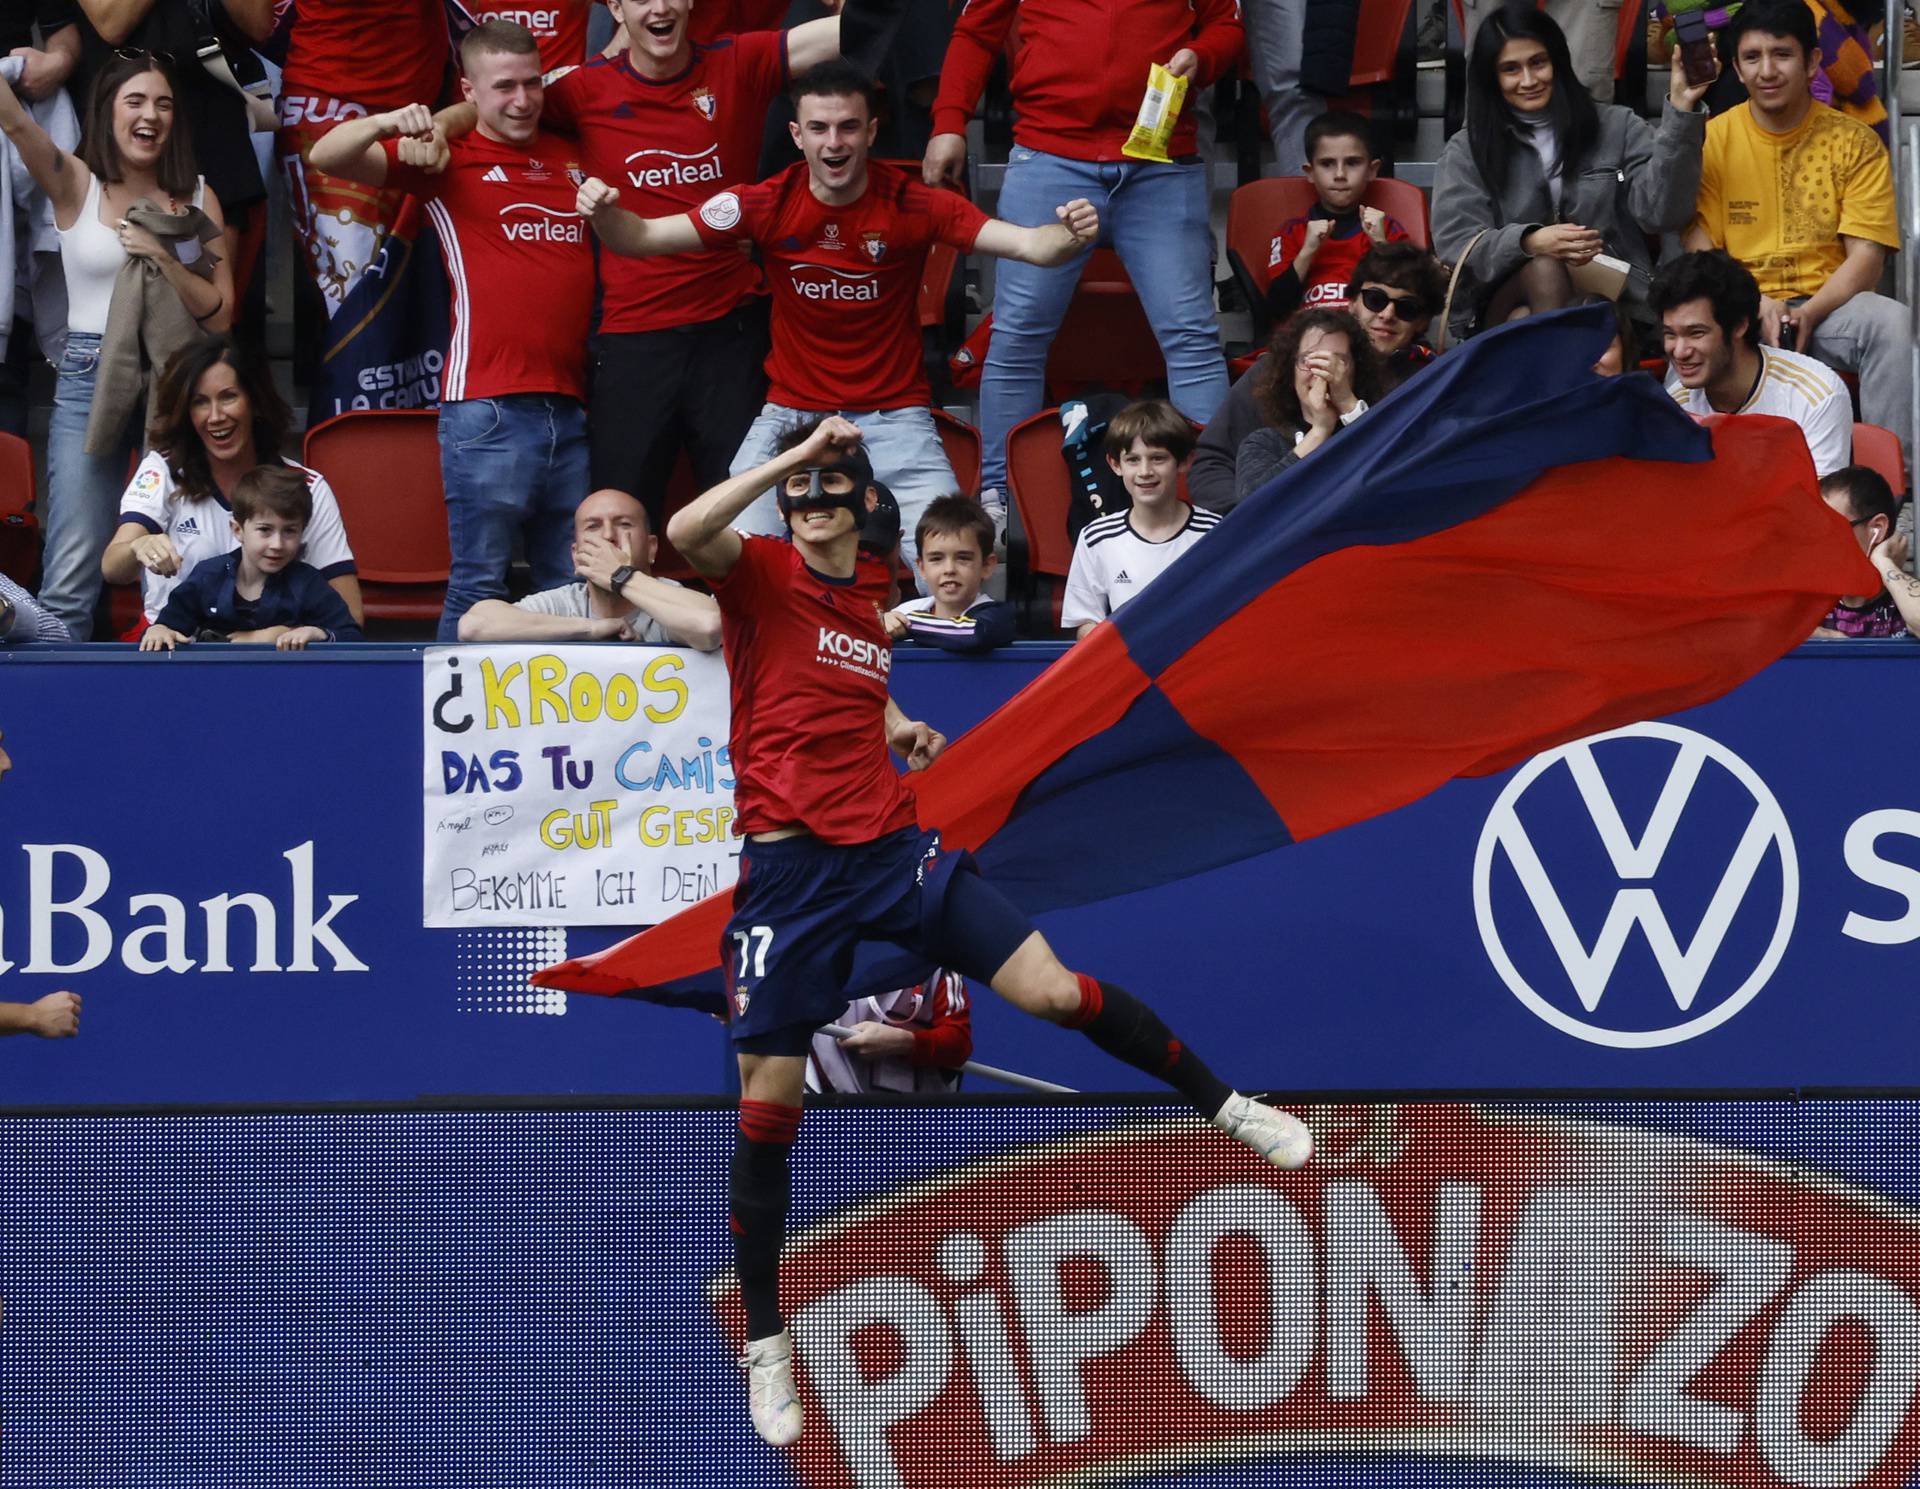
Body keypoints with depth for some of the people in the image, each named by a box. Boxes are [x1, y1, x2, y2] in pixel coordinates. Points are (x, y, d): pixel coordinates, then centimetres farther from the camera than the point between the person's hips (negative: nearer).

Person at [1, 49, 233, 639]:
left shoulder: (196, 198, 7)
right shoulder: (75, 185, 1)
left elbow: (219, 315, 4)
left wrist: (163, 258, -12)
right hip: (90, 383, -2)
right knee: (72, 574, -8)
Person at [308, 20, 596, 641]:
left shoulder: (571, 158, 18)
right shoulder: (449, 158, 5)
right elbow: (328, 158, -5)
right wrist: (385, 123, -23)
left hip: (568, 403, 5)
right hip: (488, 404, -5)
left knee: (570, 588, 7)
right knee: (479, 584, -7)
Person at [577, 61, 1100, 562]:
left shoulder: (912, 204, -10)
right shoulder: (770, 205, -7)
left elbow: (1026, 244, -18)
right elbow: (644, 237, -6)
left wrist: (1066, 236, -40)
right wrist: (603, 213, -28)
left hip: (894, 418, -1)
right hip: (791, 413, 1)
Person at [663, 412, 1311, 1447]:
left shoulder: (871, 603, 13)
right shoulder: (761, 576, -4)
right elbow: (685, 535, -27)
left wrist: (901, 729, 15)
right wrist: (792, 455, -24)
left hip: (892, 846, 4)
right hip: (790, 868, -4)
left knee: (1056, 991, -7)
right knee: (768, 1105, 0)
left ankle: (1225, 1106, 14)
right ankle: (764, 1348, 12)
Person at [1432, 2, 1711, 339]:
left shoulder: (1617, 128, 12)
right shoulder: (1465, 152, 11)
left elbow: (1661, 213, -3)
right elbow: (1455, 247, -2)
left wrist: (1680, 111, -12)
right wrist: (1529, 243, -22)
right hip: (1503, 308, 0)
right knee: (1544, 268, -34)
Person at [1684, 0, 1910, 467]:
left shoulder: (1855, 143, 5)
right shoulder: (1712, 142, 6)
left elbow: (1866, 257, -1)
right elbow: (1698, 255, 0)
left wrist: (1807, 314, -18)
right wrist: (1756, 306, -18)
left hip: (1827, 309, 1)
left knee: (1892, 321, -33)